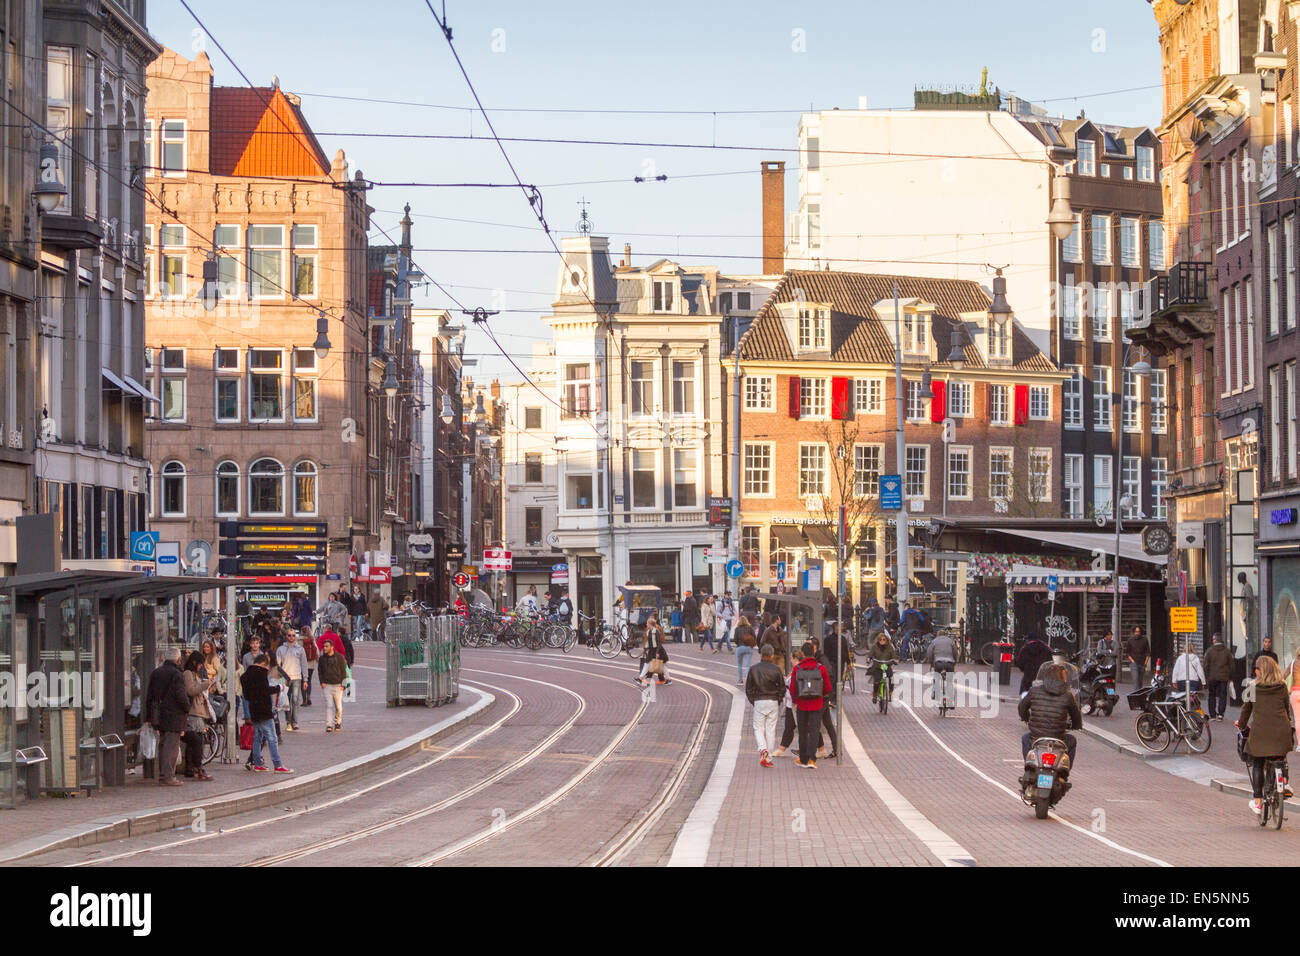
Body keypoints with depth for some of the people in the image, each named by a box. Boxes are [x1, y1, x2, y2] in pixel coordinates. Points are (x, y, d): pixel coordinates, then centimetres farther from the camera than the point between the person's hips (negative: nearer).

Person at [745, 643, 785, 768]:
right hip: (773, 702, 0)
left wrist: (753, 701, 12)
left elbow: (748, 688, 3)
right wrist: (779, 700, 14)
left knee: (758, 728, 8)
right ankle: (768, 758, 7)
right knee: (771, 730, 6)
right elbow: (782, 688, 2)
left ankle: (762, 749, -19)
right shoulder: (776, 669, -3)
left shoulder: (754, 669, -1)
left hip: (759, 702, 0)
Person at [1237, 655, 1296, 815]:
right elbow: (1287, 707, 14)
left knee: (1257, 765, 10)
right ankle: (1285, 782, 3)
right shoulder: (1282, 686, 6)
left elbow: (1246, 708, 10)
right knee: (1281, 759, 27)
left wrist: (1242, 724, 27)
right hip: (1281, 729, 2)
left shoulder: (1253, 686, 1)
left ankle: (1257, 801, 9)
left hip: (1260, 729, -2)